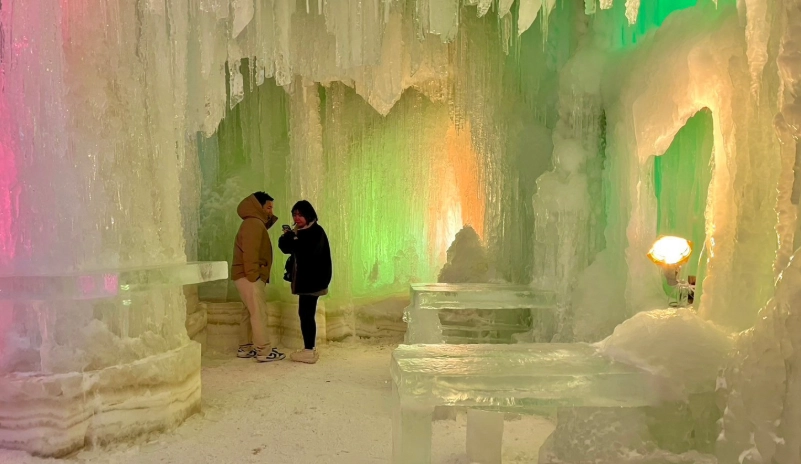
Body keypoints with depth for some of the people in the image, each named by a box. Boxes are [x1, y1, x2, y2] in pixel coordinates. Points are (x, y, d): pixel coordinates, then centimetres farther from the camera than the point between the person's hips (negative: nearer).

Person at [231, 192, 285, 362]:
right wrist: (253, 274, -22)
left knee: (251, 312, 13)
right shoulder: (254, 223, -13)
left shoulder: (255, 223, 21)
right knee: (259, 312, -9)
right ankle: (264, 351, -6)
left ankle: (245, 348, 19)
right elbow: (250, 252, -22)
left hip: (247, 276, 11)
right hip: (248, 276, -11)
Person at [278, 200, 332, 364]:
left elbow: (309, 251, -25)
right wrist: (286, 237, -3)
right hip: (303, 279, 9)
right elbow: (286, 248, 16)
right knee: (305, 314, 11)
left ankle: (309, 351, -4)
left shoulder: (316, 231, -11)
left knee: (306, 314, -9)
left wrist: (292, 238, -20)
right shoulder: (299, 231, 16)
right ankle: (310, 349, 19)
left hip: (312, 280, -9)